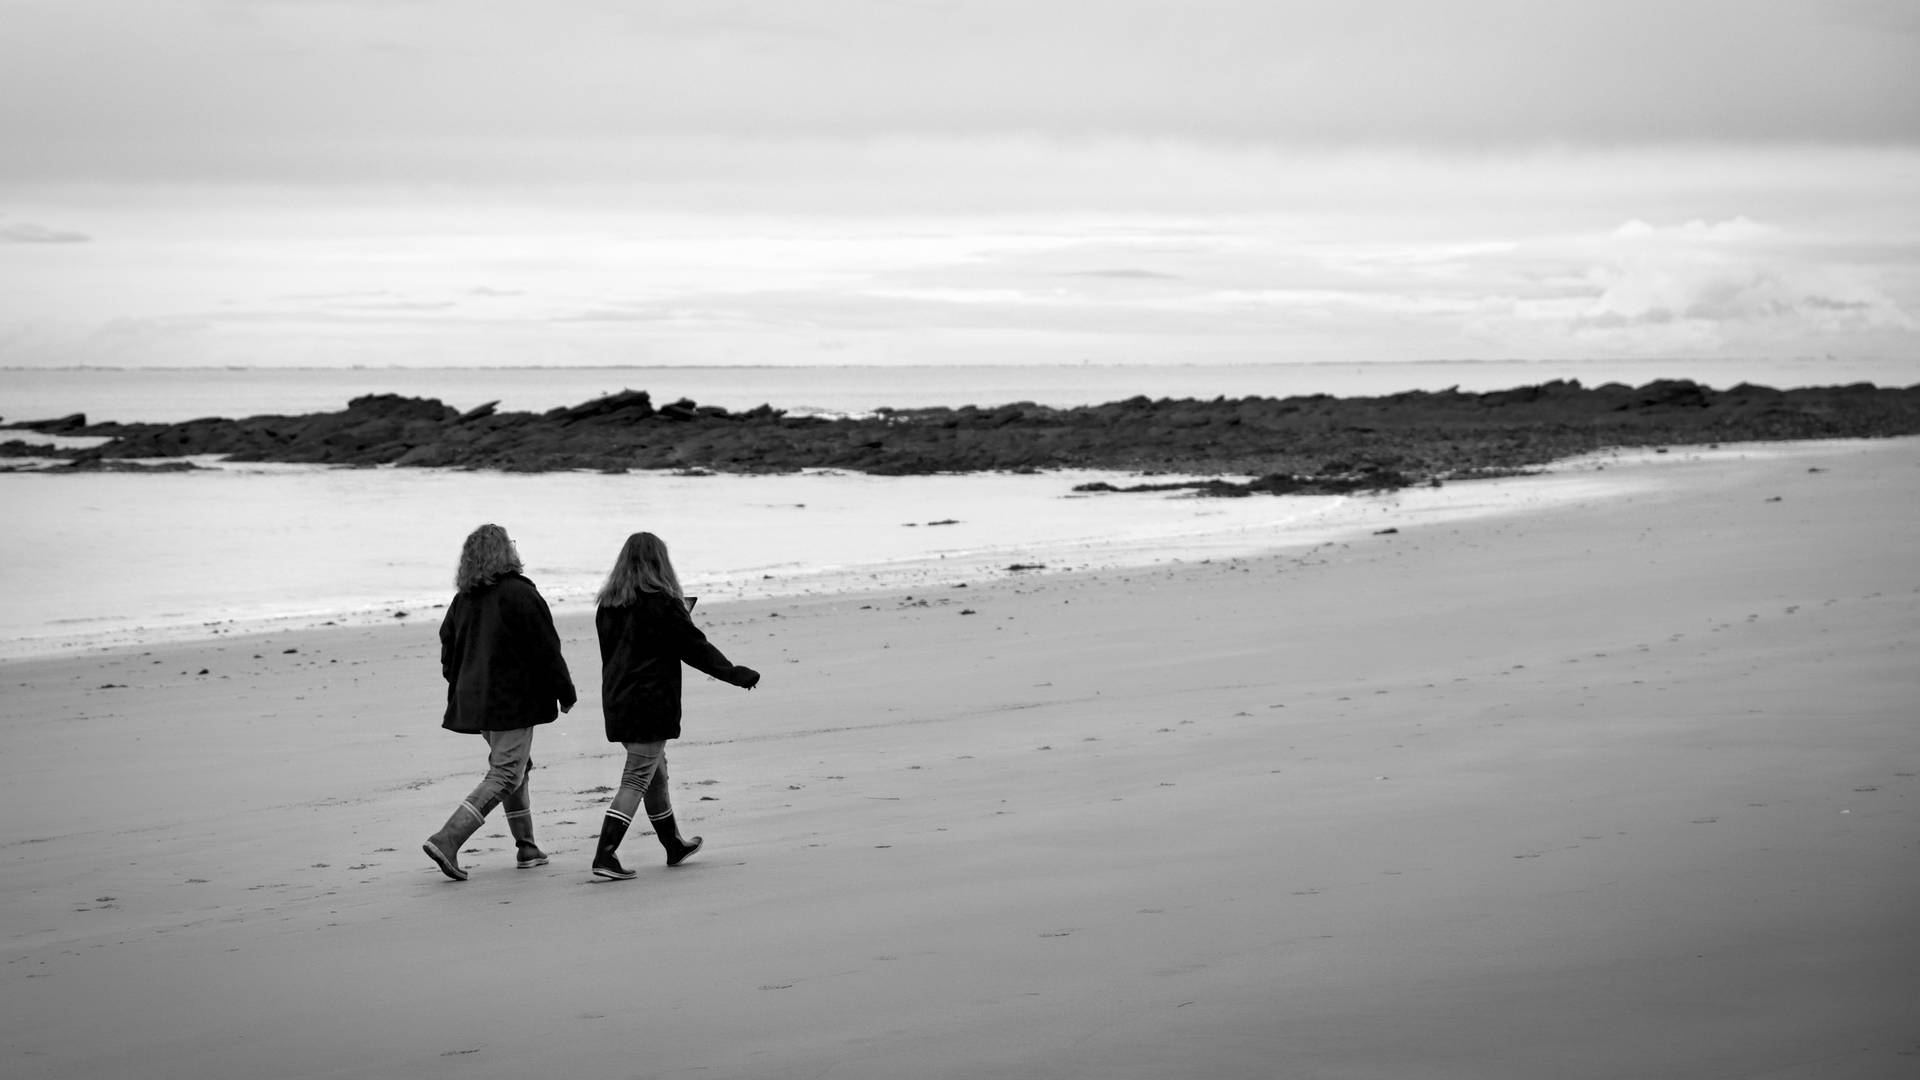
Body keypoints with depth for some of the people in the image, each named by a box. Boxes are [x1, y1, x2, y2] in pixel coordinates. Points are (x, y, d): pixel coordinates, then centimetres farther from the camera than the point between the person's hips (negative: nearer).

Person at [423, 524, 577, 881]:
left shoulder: (462, 600, 8)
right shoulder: (519, 594, -13)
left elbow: (448, 653, 14)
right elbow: (546, 650, -12)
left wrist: (461, 690, 24)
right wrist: (565, 692, -3)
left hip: (474, 701, 8)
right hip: (513, 702, -8)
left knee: (516, 766, 21)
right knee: (504, 777, -5)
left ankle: (526, 847, 23)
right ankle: (446, 840, -17)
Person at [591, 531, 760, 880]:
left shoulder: (608, 603, 7)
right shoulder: (661, 603, -13)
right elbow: (694, 646, -11)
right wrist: (733, 673, -3)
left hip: (617, 702, 7)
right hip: (652, 703, -7)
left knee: (656, 772, 20)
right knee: (637, 779, -5)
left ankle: (674, 845, 34)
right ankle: (604, 857, -12)